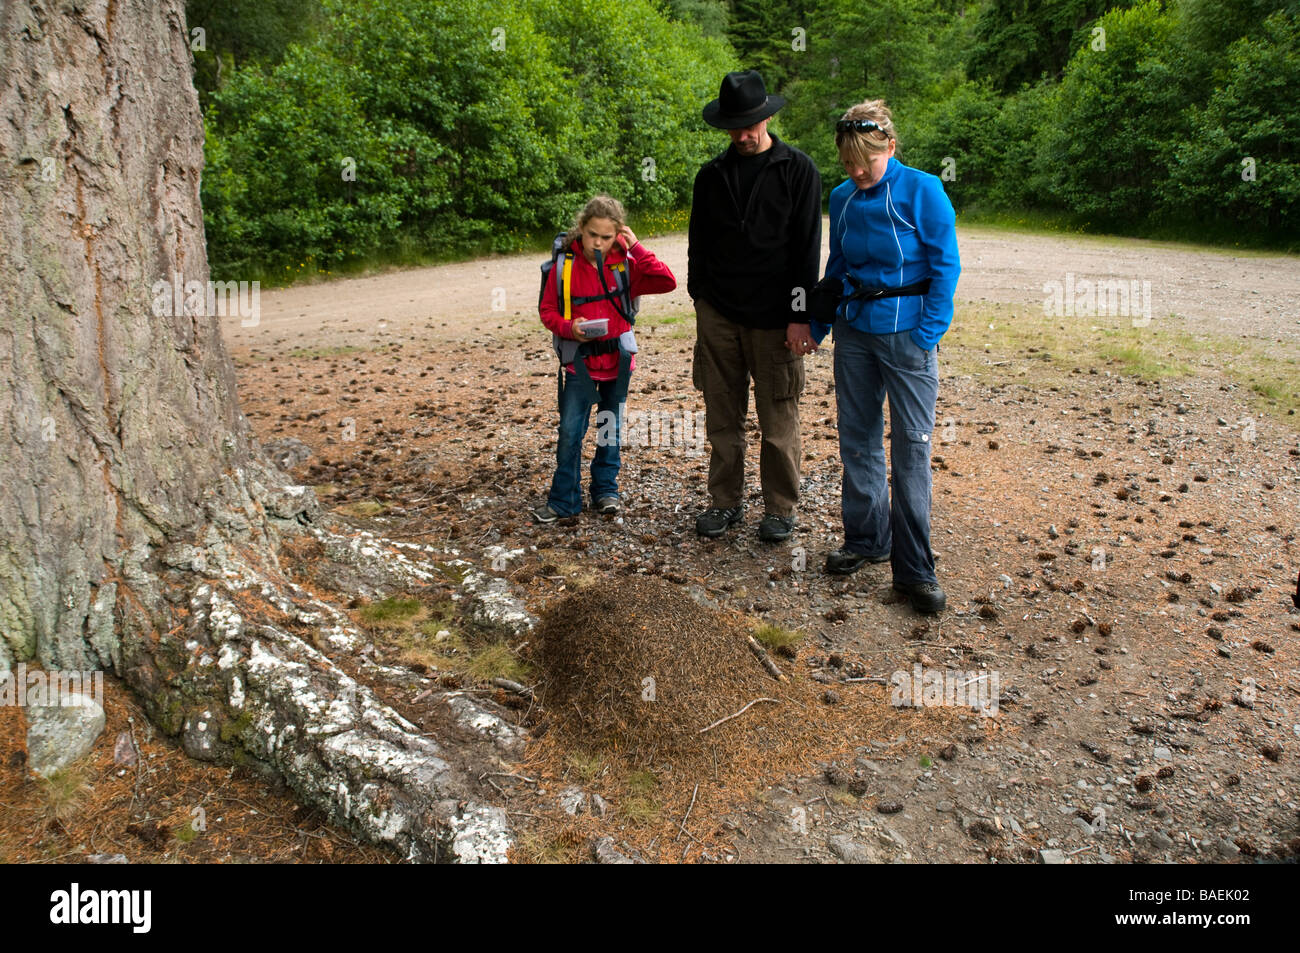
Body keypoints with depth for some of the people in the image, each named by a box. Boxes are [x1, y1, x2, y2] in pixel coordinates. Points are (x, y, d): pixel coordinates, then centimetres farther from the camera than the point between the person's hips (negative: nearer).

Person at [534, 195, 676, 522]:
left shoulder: (626, 264, -3)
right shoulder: (565, 265, -6)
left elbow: (666, 282, -14)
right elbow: (547, 311, 0)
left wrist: (637, 248, -15)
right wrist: (569, 328, -19)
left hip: (617, 357, 2)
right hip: (580, 359, -2)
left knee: (611, 426, 13)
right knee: (570, 430, -3)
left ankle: (605, 489, 28)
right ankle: (564, 499, 9)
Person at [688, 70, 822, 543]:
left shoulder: (797, 170, 0)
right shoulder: (712, 174, 10)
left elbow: (807, 248, -4)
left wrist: (800, 317, -9)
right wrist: (701, 299, 13)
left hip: (774, 319, -3)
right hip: (718, 316, 3)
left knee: (778, 421, 2)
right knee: (722, 417, 7)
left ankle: (780, 509, 16)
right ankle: (726, 501, 21)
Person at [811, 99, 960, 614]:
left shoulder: (922, 191, -9)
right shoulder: (842, 198, 6)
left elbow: (946, 267, -7)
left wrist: (928, 333, -13)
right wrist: (817, 324, 12)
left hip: (906, 333, -5)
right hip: (854, 330, 5)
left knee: (912, 446, -2)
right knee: (857, 438, 9)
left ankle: (914, 568, 5)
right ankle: (865, 538, 26)